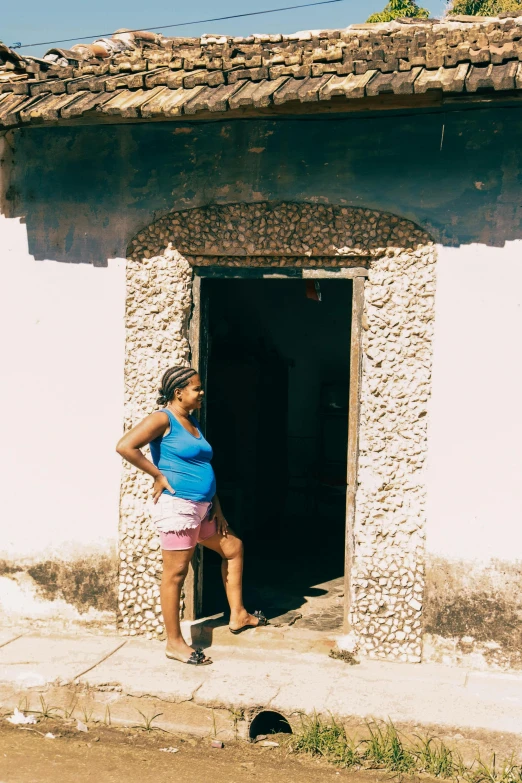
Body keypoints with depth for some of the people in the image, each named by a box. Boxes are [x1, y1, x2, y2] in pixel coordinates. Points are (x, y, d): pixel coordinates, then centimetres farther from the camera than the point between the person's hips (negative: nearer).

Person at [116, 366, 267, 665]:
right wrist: (159, 475, -17)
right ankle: (175, 643, 8)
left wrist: (217, 507, 15)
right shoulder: (163, 419, -11)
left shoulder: (192, 421, 15)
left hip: (202, 507, 10)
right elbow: (125, 446, -23)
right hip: (177, 506, -9)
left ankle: (238, 616, 29)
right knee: (176, 573, -2)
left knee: (234, 548, 18)